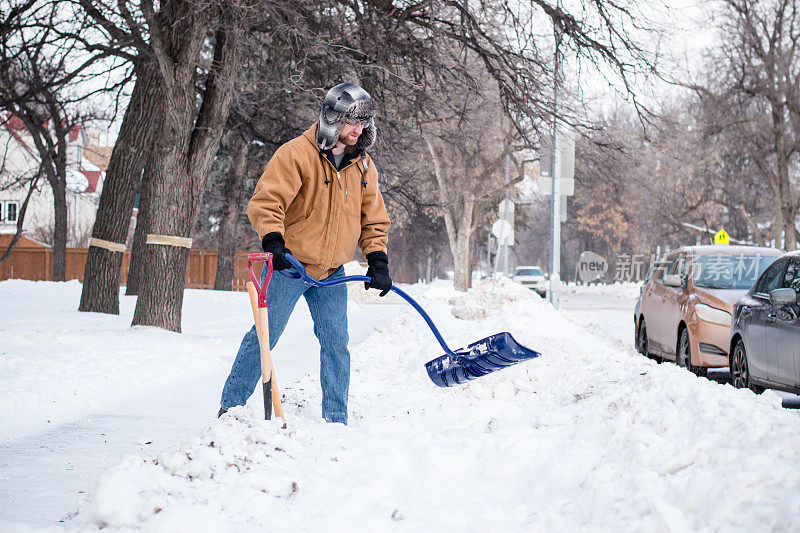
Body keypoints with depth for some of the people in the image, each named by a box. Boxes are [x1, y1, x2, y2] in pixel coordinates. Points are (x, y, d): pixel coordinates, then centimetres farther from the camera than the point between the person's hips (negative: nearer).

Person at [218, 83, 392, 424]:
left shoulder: (363, 166, 7)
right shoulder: (297, 154, -12)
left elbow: (373, 219, 14)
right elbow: (265, 201, -16)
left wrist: (378, 262, 4)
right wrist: (273, 242, -30)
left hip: (332, 273, 5)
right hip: (289, 266, -5)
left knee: (336, 343, 3)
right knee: (265, 335, -4)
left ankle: (336, 420, 11)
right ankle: (230, 407, 7)